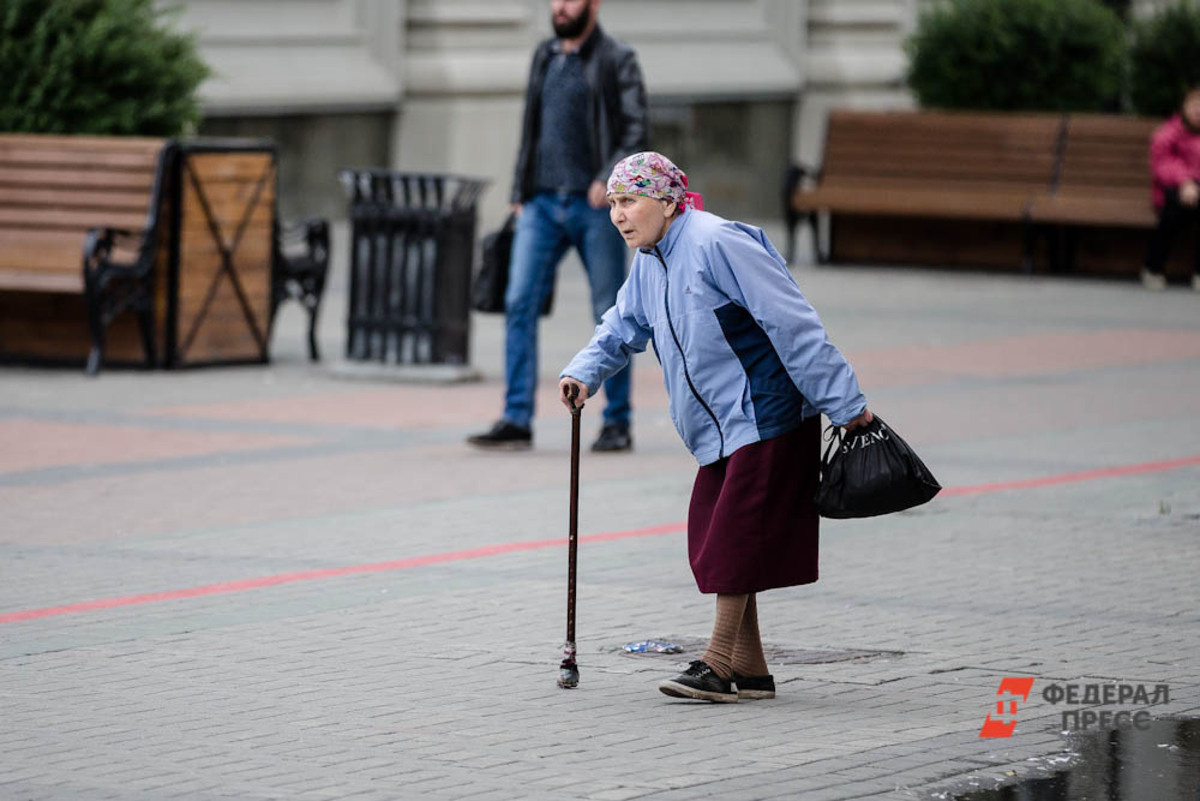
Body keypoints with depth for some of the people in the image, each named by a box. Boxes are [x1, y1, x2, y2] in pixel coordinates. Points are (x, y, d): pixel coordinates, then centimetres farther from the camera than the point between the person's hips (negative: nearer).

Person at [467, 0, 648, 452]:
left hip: (595, 207, -5)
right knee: (519, 304, -5)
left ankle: (617, 423, 11)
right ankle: (517, 421, -5)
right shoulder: (544, 57, 15)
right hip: (542, 203, 5)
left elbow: (637, 132, -9)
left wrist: (609, 178, -23)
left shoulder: (618, 61, -2)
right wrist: (520, 193, 14)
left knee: (609, 314, 2)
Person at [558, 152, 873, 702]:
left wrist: (843, 403, -19)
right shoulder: (648, 264, 10)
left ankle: (718, 665, -4)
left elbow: (792, 324, -20)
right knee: (713, 539, 7)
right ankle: (749, 670, 14)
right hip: (719, 428, 9)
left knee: (735, 535, -9)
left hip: (767, 416, -9)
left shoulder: (717, 244, -19)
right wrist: (584, 372, 4)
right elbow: (623, 328, 25)